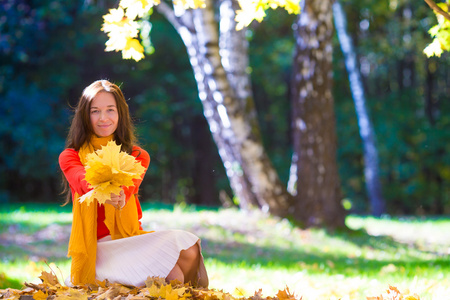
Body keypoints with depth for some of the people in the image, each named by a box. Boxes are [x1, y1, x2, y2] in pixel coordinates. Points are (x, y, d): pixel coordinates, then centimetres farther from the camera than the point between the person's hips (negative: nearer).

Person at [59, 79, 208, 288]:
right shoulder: (70, 157, 4)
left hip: (132, 239, 4)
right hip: (97, 246, -4)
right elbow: (83, 180, -21)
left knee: (188, 250, -26)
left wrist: (119, 195, -43)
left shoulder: (138, 156, 9)